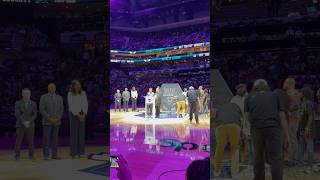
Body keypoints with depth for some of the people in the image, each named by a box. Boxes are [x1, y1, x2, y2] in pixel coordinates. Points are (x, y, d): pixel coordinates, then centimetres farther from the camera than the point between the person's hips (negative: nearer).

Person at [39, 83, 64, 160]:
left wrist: (58, 118, -10)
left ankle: (54, 155, 9)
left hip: (56, 121, 3)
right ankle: (46, 155, 1)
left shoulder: (59, 97, 7)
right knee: (46, 138, -4)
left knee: (55, 138, 5)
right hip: (47, 121, -3)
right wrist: (49, 118, -18)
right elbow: (41, 109, -10)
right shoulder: (43, 97, -3)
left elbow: (61, 109, 5)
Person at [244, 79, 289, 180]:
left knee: (259, 156, 19)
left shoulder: (249, 97, 17)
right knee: (276, 159, -5)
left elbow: (248, 117, 9)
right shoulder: (274, 96, 17)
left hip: (257, 129, 1)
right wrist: (286, 136, 11)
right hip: (273, 128, -1)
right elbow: (282, 117, 10)